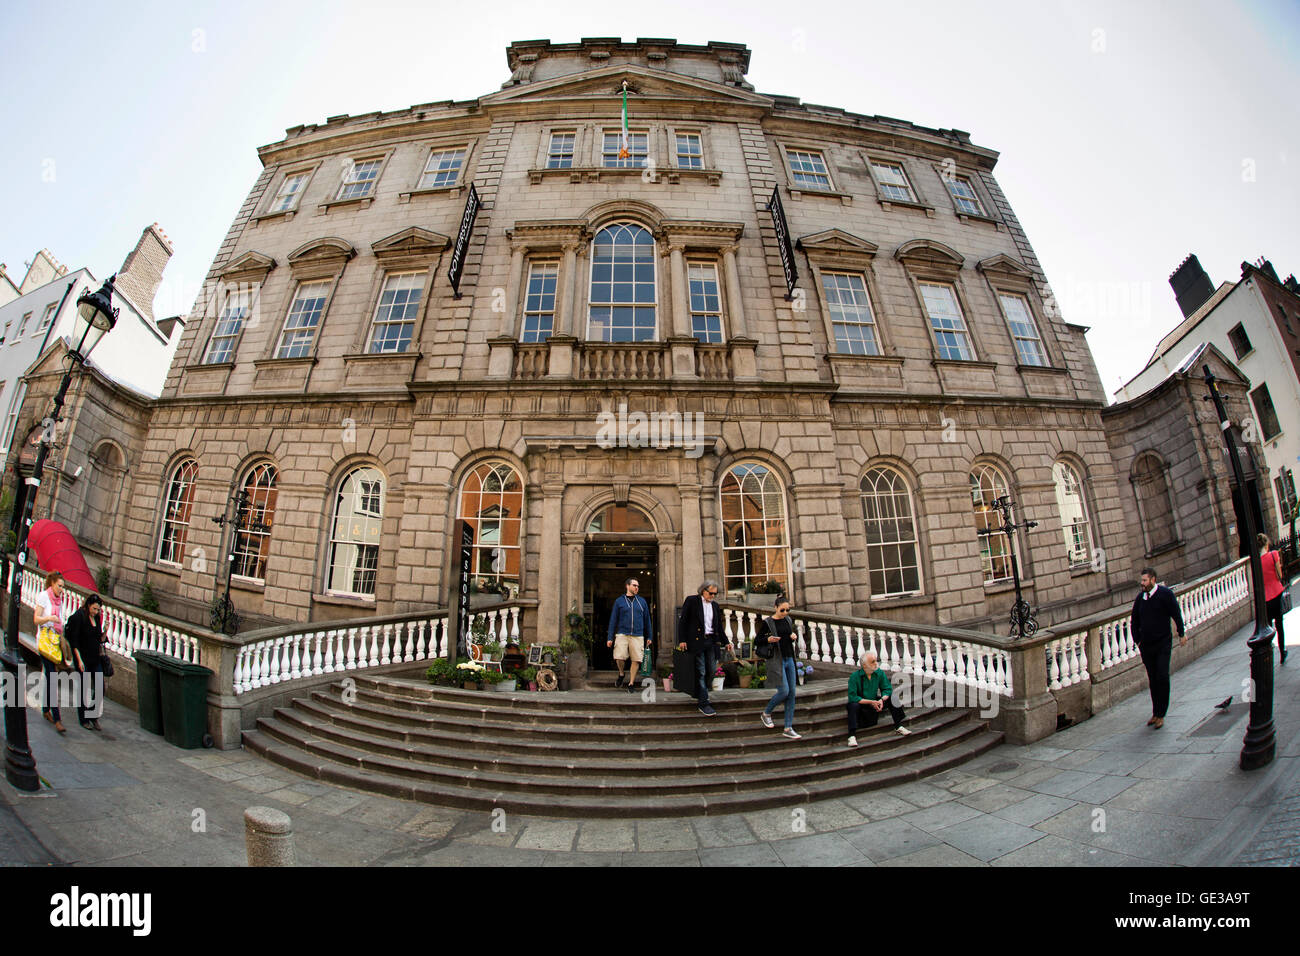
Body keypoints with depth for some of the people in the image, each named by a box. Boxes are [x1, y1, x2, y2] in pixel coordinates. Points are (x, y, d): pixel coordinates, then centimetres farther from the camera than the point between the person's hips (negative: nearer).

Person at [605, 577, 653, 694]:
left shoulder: (642, 601, 11)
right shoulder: (619, 601, 6)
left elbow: (647, 619, 16)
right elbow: (613, 620, 6)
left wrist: (649, 636, 14)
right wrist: (610, 638, 1)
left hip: (638, 636, 2)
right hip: (622, 635, -2)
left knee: (636, 660, -3)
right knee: (619, 657, -14)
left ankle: (631, 684, 14)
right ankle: (621, 674, 17)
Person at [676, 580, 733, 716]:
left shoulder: (715, 606, 16)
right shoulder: (691, 601, -1)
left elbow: (719, 627, 21)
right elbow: (683, 621, -5)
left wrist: (726, 642, 13)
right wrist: (682, 640, -12)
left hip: (711, 641, 6)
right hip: (697, 641, -6)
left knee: (711, 670, 5)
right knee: (701, 672, -3)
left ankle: (699, 693, 29)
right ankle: (703, 703, 3)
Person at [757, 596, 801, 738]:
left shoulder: (787, 620, 9)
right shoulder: (767, 622, -9)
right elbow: (757, 639, -5)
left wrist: (793, 636, 1)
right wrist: (768, 639, -23)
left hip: (789, 659, 7)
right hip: (776, 661, -6)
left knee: (791, 693, 4)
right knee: (784, 691, -10)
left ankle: (788, 728, 11)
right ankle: (766, 714, 16)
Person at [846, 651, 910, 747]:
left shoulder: (880, 673, -8)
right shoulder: (855, 676, -22)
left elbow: (887, 689, -4)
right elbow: (852, 697, -25)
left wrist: (882, 699, -24)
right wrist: (871, 702, -28)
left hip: (874, 702, 5)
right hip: (861, 704, -5)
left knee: (892, 697, -10)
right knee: (853, 705, -35)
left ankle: (898, 726, -1)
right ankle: (852, 736, -34)